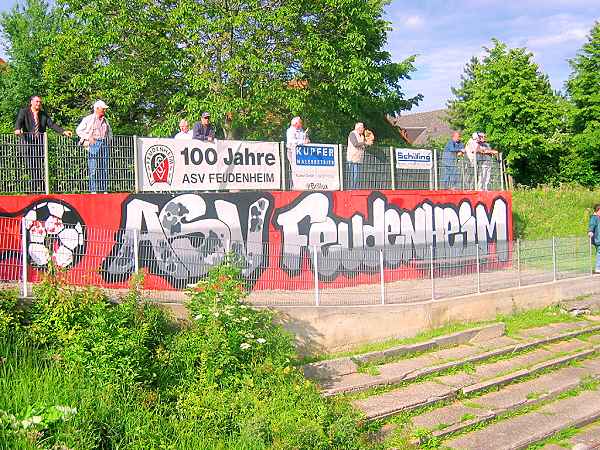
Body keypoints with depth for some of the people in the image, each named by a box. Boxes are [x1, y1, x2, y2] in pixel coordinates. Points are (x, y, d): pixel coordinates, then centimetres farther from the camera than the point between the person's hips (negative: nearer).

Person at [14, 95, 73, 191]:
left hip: (40, 142, 2)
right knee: (30, 165, -4)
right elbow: (19, 121, -9)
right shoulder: (24, 111, 8)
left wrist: (63, 132, -8)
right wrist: (17, 129, -32)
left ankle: (40, 186, -3)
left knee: (40, 164, -5)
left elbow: (52, 124, 6)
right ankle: (33, 186, 0)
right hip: (28, 142, -2)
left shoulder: (43, 114, 16)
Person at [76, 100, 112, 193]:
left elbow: (109, 132, 31)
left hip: (104, 144, 5)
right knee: (93, 168, -8)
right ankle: (93, 190, -7)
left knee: (104, 168, 3)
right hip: (93, 144, -5)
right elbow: (79, 130, 2)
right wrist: (88, 137, -9)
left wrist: (108, 138, 12)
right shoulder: (88, 119, 3)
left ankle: (104, 190, 6)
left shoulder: (105, 120, 20)